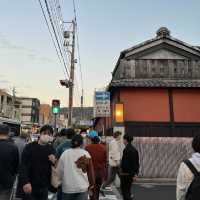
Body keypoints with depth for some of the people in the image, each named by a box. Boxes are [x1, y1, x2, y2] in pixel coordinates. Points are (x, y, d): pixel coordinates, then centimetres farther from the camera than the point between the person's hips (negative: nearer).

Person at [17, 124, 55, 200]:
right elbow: (23, 166, -12)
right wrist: (25, 182, -23)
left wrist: (54, 162, -12)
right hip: (29, 186, -3)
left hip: (44, 187, 3)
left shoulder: (51, 149, 5)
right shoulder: (30, 147, -5)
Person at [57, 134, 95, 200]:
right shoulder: (86, 154, -4)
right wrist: (92, 184, 11)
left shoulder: (65, 154, -5)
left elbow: (59, 170, 0)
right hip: (83, 187, 0)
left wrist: (60, 180, 18)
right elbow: (90, 170, 0)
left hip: (67, 187, 1)